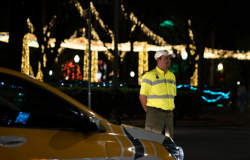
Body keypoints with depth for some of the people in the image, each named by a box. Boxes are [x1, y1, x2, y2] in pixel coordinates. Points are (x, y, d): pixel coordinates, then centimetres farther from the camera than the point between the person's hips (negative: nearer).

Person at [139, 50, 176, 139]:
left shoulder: (172, 76, 16)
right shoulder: (149, 76, -4)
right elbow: (142, 96, -6)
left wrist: (169, 111, 12)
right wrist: (149, 112, -5)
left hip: (169, 114, 7)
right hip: (155, 113, -6)